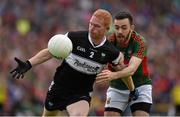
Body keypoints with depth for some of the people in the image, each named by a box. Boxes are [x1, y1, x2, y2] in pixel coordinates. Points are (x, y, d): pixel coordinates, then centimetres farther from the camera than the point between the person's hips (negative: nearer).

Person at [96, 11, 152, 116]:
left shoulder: (139, 42, -25)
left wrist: (114, 75, -59)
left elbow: (132, 69, -40)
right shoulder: (109, 42, -16)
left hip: (139, 86, -2)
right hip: (116, 88, 2)